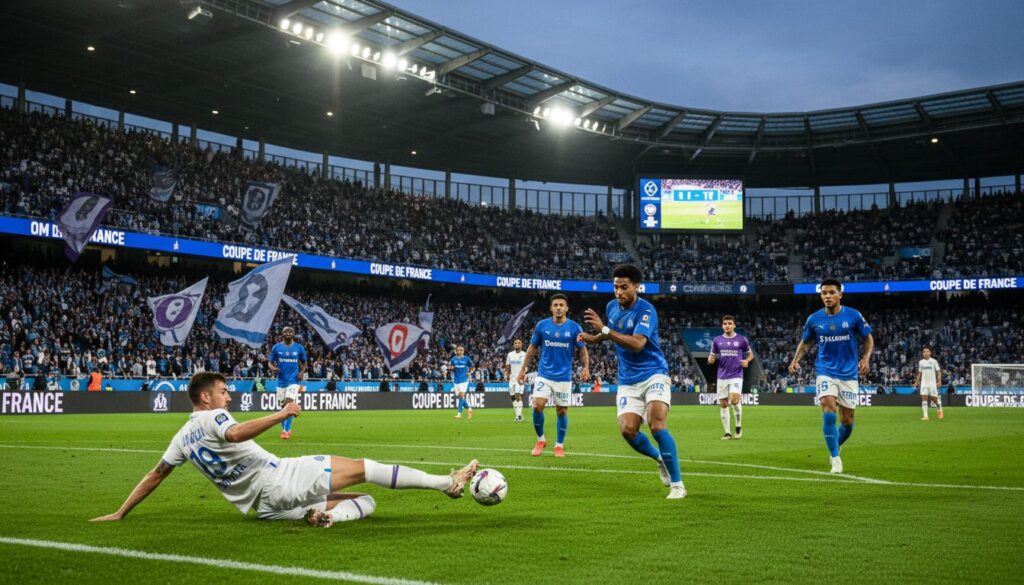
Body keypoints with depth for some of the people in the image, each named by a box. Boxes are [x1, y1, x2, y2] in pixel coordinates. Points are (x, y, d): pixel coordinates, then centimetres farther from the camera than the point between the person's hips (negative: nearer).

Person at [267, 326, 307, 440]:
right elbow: (270, 361, 6)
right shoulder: (276, 347, 3)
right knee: (282, 406, 9)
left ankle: (286, 430, -15)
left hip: (293, 380, -2)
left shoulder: (299, 348, 2)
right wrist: (273, 368, -17)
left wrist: (302, 372, -5)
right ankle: (284, 428, 27)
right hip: (281, 380, 2)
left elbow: (304, 362, 14)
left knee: (289, 403, -17)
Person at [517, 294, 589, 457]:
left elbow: (583, 350, 2)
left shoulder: (574, 327, -4)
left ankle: (559, 445, 21)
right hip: (544, 374, 0)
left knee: (562, 411, 4)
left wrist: (586, 367, -16)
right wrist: (522, 369, 5)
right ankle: (540, 440, 8)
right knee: (537, 406, -13)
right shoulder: (542, 325, -1)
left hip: (564, 376, 0)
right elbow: (532, 348, 8)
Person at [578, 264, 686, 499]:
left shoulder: (646, 310, -16)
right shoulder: (611, 307, 6)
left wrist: (604, 329, -32)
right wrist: (594, 338, 10)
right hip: (628, 381, 6)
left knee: (657, 426, -23)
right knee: (627, 429, -13)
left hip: (654, 375, -6)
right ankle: (660, 458, 18)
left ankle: (677, 484, -10)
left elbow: (637, 344, -29)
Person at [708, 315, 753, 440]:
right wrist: (710, 360, -10)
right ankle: (727, 432, 11)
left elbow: (750, 354, 14)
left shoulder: (741, 339, 2)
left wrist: (747, 361, -8)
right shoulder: (717, 340, 7)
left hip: (736, 375, -3)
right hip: (722, 376, 3)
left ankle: (739, 425, 1)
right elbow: (712, 357, 13)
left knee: (734, 399, -22)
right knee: (723, 404, 1)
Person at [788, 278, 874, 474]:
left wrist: (866, 358, -11)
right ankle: (835, 459, -11)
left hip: (848, 373, 0)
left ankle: (834, 448, 34)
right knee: (828, 412, -19)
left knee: (847, 421, 4)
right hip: (825, 371, 0)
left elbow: (868, 338, 6)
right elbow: (805, 342, 13)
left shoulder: (853, 316, -5)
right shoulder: (814, 319, -1)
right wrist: (796, 360, -4)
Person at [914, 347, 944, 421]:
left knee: (935, 398, 1)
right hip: (924, 382, 3)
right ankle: (925, 415, -9)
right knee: (924, 398, -8)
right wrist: (916, 382, 13)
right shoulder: (921, 362, 8)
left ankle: (940, 410, 30)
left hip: (932, 382, -3)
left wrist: (939, 380, -16)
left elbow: (938, 372, -3)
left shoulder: (934, 361, -2)